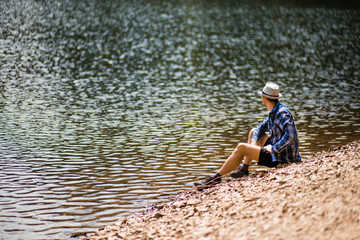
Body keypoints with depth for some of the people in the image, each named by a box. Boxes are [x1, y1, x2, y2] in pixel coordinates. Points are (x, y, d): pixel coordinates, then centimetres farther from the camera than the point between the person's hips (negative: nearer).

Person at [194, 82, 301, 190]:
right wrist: (254, 141, 1)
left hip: (280, 157, -10)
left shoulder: (282, 113, -21)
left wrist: (273, 149, -27)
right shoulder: (273, 111, 10)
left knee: (241, 148, -12)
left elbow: (290, 136, -32)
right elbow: (261, 127, 18)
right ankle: (244, 169, 21)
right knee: (253, 132, 22)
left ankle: (216, 178, -7)